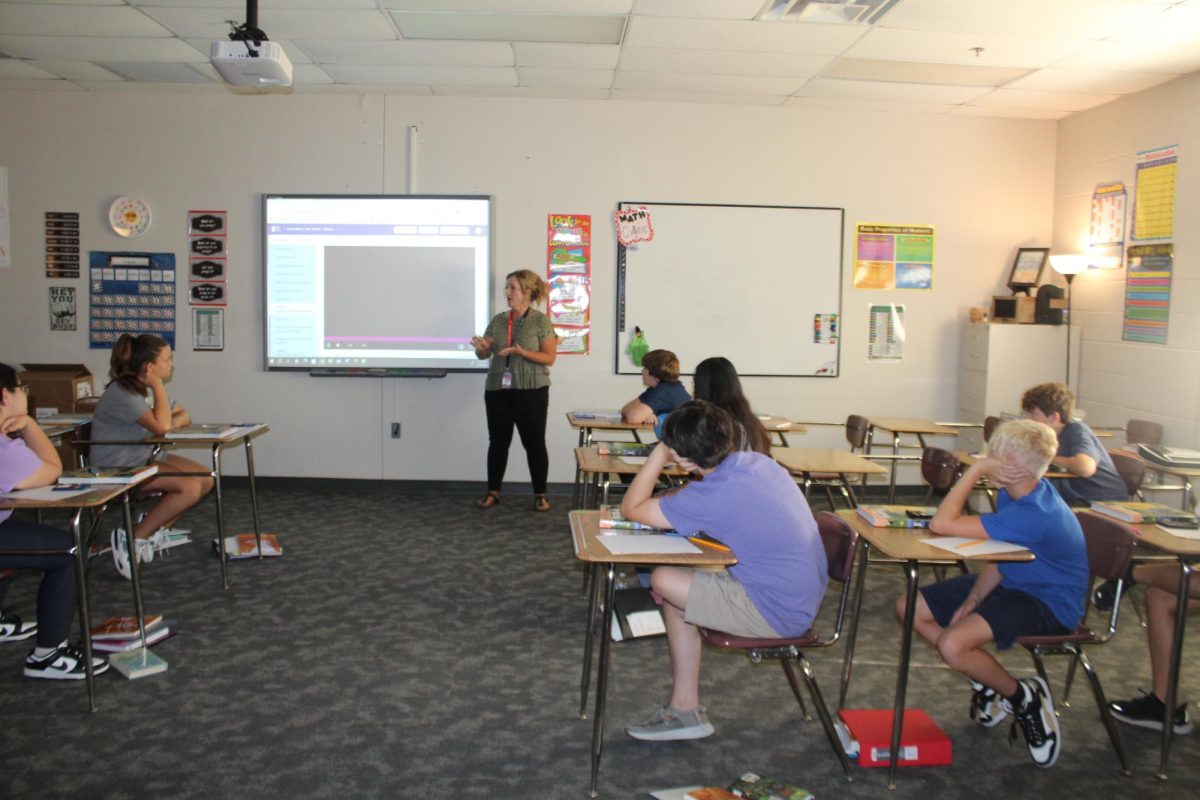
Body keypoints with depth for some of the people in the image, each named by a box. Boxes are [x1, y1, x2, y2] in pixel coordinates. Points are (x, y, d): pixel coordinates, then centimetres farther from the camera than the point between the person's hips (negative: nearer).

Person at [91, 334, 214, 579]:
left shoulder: (146, 388, 8)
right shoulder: (122, 393, -22)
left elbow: (183, 416, 12)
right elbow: (161, 426, -33)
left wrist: (173, 422, -13)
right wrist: (158, 385, -23)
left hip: (146, 457, 9)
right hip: (118, 467, -9)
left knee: (206, 479, -4)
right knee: (190, 487, -24)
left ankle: (156, 529, 6)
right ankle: (132, 538, -11)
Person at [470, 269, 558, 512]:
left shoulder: (541, 321, -5)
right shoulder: (498, 320, 8)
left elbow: (549, 358, -8)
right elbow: (485, 353, 9)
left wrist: (522, 352, -22)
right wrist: (480, 348, -15)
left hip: (531, 392, -4)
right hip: (497, 390, 4)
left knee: (534, 443, 2)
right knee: (497, 441, 10)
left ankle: (540, 494, 12)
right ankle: (493, 491, 20)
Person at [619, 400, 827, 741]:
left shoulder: (714, 494, -25)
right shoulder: (757, 461, 1)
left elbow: (631, 508, -14)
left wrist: (659, 453, -10)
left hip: (778, 612, -9)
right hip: (804, 594, 9)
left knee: (663, 581, -4)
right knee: (680, 590, 12)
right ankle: (684, 709, 15)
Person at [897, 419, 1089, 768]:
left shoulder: (1032, 515, -34)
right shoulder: (1013, 491, -6)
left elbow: (942, 524, -38)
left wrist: (976, 469, -32)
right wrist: (974, 599, -8)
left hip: (1048, 603, -9)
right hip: (1011, 582, 10)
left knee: (953, 645, -32)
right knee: (909, 607, 2)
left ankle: (1022, 697, -2)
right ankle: (986, 681, 14)